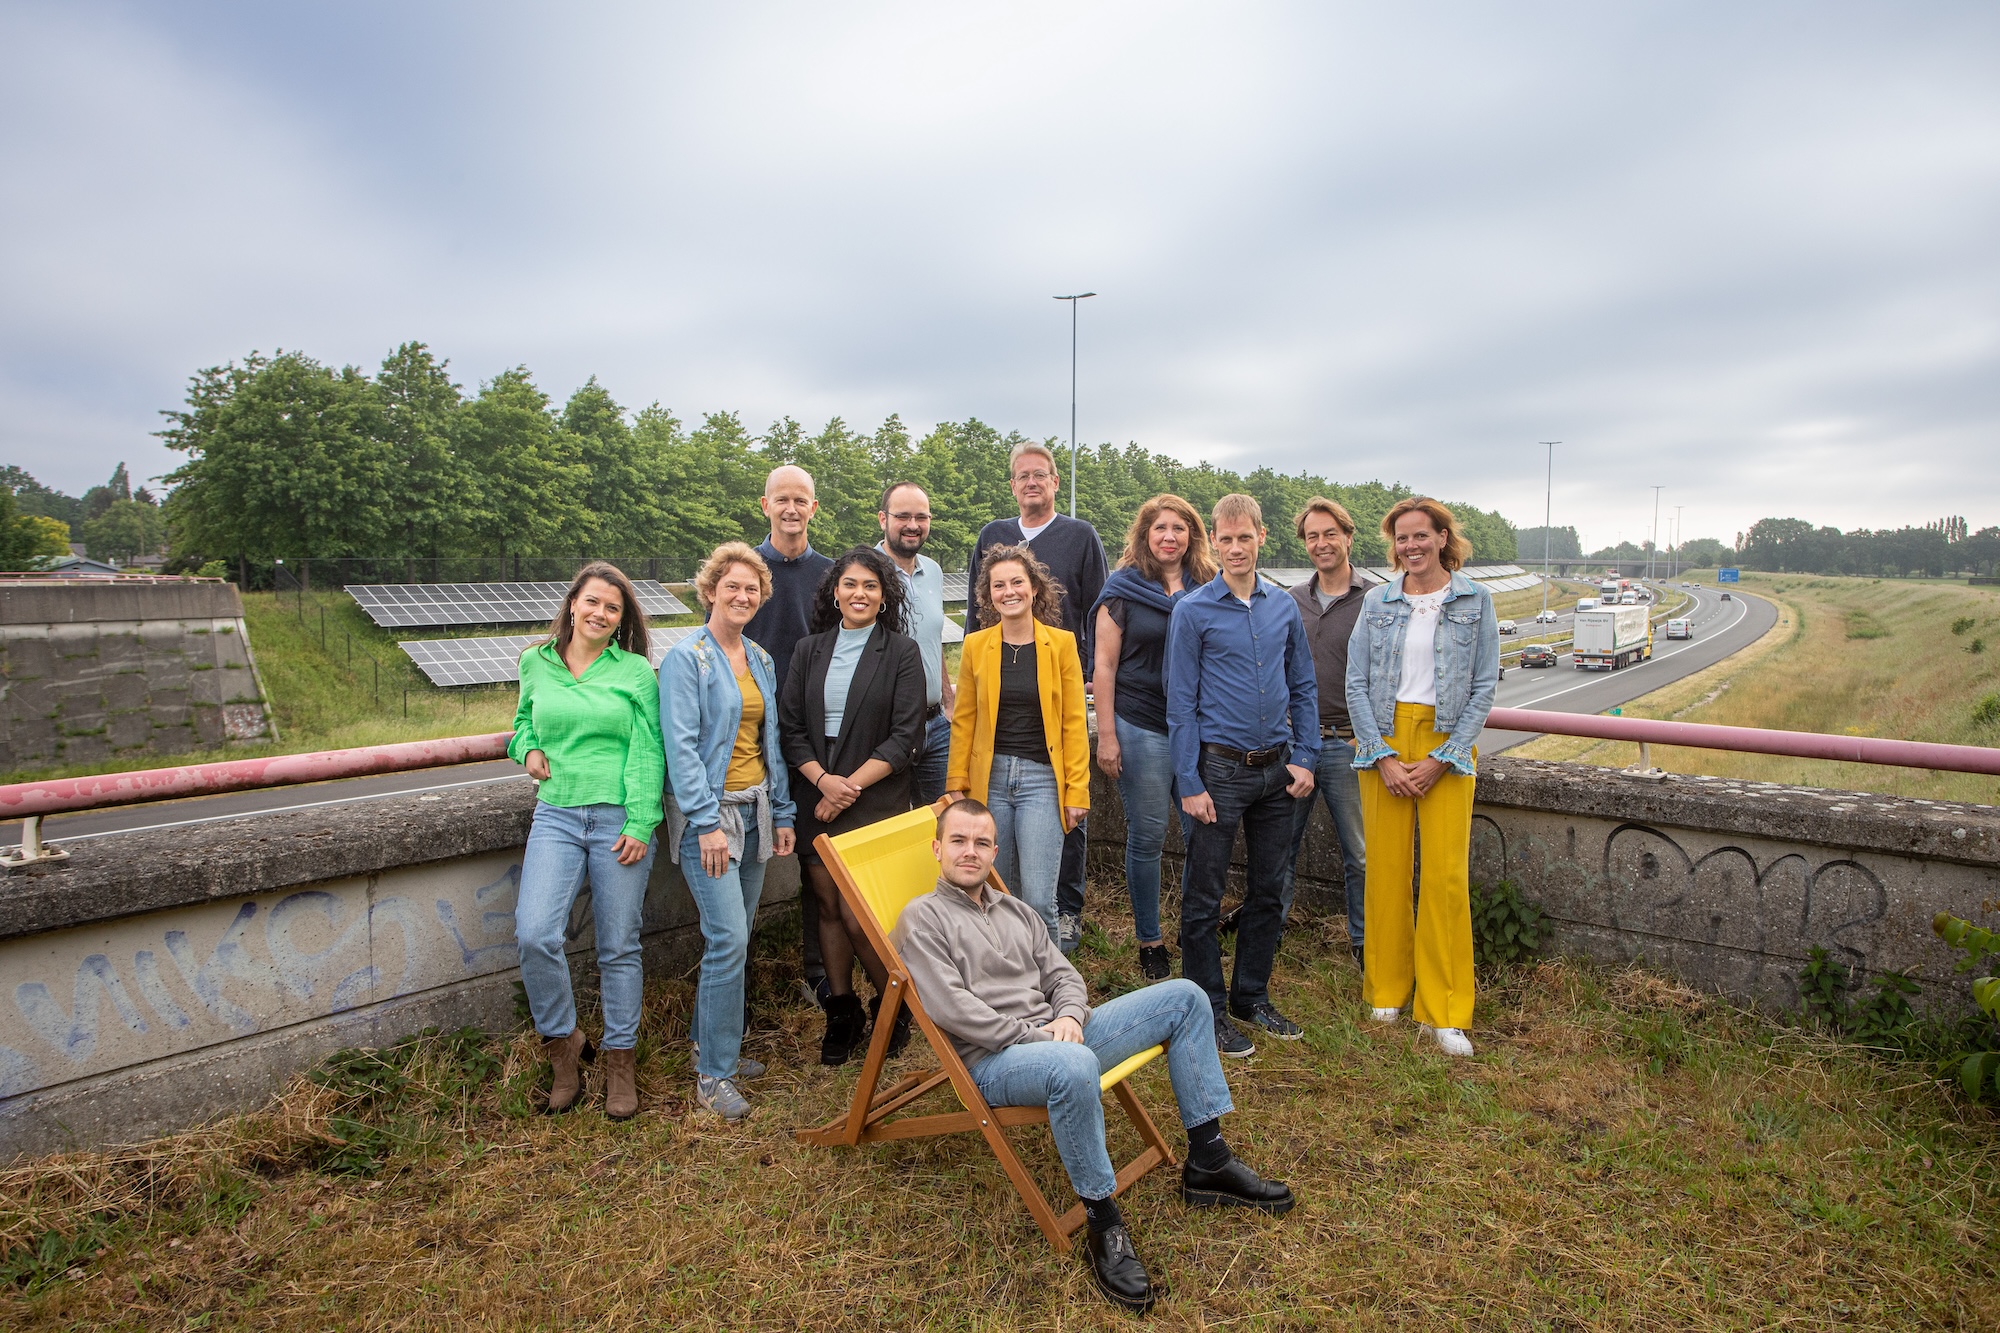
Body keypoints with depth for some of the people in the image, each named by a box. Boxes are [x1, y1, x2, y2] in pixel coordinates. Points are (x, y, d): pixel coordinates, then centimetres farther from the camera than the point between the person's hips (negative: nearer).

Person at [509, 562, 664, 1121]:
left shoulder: (636, 672, 0)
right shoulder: (536, 664, 9)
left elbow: (648, 753, -3)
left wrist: (640, 824, -10)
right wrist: (528, 749, 2)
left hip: (620, 819, -2)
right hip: (556, 816, 2)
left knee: (618, 946, 5)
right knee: (535, 934, -14)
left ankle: (620, 1058, 23)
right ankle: (563, 1041, 11)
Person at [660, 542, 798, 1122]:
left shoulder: (761, 660, 13)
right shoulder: (686, 658, -8)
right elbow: (681, 745, -14)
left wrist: (781, 812, 12)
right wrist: (708, 822, -20)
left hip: (753, 808, 7)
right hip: (708, 811, -7)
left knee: (735, 936, 11)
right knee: (728, 937, -11)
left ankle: (714, 1046, 27)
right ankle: (713, 1075, 2)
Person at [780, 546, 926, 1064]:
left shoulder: (901, 652, 0)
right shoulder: (810, 650, 10)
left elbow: (904, 737, -7)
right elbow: (790, 728, 5)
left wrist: (851, 786, -12)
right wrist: (824, 780, -10)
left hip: (875, 802, -4)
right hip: (816, 796, 4)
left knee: (857, 914, -7)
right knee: (828, 907, 8)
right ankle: (842, 1014, 26)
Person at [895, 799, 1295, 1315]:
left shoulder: (1015, 910, 20)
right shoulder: (922, 918, -3)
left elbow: (1063, 975, 16)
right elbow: (950, 1009, -14)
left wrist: (1068, 1015, -7)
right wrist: (1033, 1034, -16)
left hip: (1055, 1035, 8)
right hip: (991, 1061, -7)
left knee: (1184, 997, 0)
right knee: (1074, 1065, -42)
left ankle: (1207, 1163, 3)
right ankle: (1103, 1225, -21)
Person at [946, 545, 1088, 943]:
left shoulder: (1061, 643, 0)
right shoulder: (975, 645, 5)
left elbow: (1074, 723, 1)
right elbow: (963, 721, 8)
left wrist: (1076, 790, -3)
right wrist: (956, 785, 3)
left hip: (1042, 779, -2)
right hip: (989, 779, 2)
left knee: (1038, 901, -8)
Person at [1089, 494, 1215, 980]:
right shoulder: (1123, 589, 1)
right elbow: (1104, 663, -1)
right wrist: (1106, 735, -6)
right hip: (1142, 729, -3)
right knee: (1147, 837, 4)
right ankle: (1150, 940, 20)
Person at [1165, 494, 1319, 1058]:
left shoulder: (1284, 607, 7)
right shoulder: (1193, 611, -7)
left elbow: (1303, 688, 12)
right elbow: (1181, 703, -8)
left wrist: (1304, 758, 3)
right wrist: (1189, 783, -12)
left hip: (1276, 770, 5)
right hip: (1220, 768, -5)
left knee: (1269, 891, 14)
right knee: (1203, 898, 2)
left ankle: (1252, 996, 30)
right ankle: (1208, 1009, 17)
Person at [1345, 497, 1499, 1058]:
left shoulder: (1475, 601, 3)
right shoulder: (1377, 602, 6)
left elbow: (1484, 687, 0)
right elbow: (1356, 684, 4)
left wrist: (1441, 759, -8)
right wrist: (1383, 756, -6)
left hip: (1447, 745, -1)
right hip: (1382, 742, 1)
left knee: (1446, 875, -3)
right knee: (1386, 868, 3)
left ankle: (1445, 1014, 8)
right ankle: (1387, 992, 19)